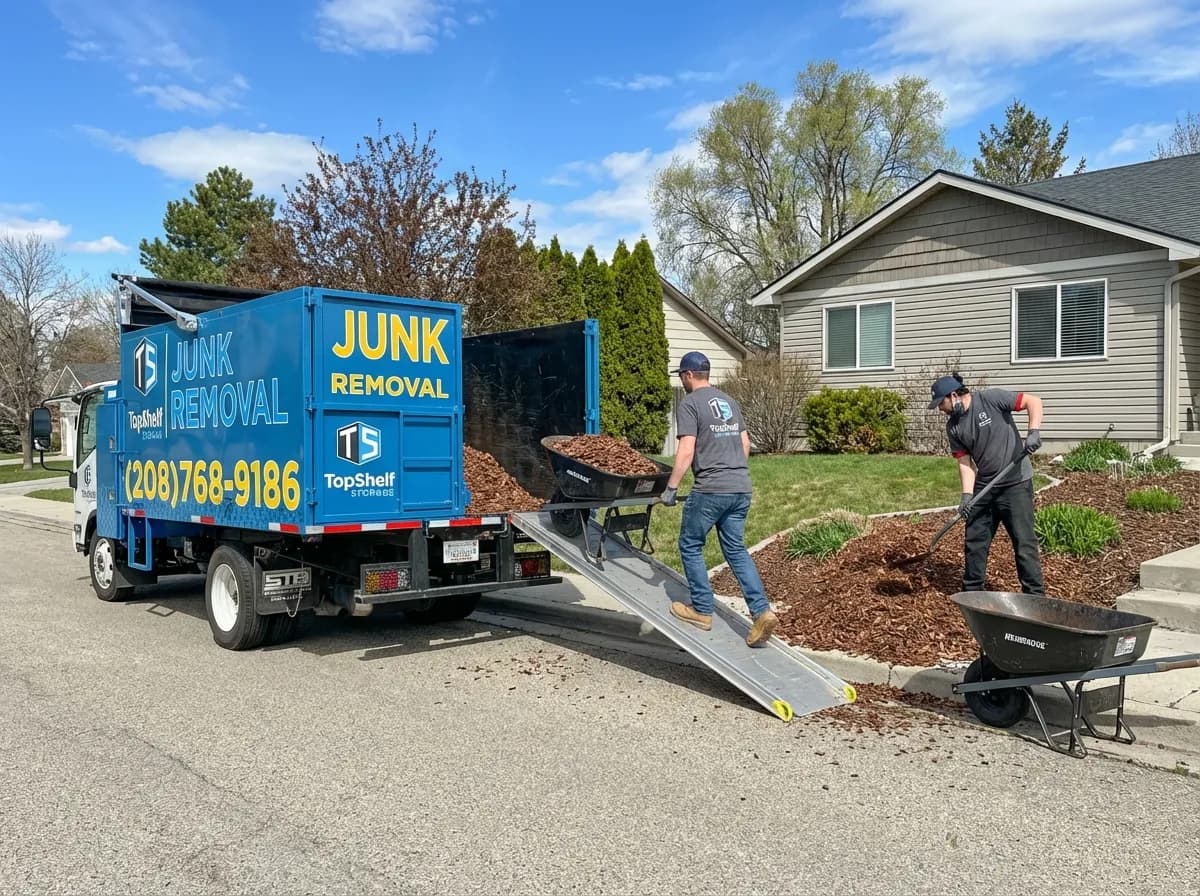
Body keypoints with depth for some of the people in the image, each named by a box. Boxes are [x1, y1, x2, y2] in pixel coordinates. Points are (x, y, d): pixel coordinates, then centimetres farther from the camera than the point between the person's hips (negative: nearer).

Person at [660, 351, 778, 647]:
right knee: (736, 550, 12)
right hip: (741, 488, 7)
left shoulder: (690, 404, -6)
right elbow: (745, 445, 20)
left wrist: (671, 488, -10)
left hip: (710, 489, -7)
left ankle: (702, 611, 16)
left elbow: (686, 451, -15)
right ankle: (762, 612, 0)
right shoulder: (729, 401, 17)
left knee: (690, 546, 10)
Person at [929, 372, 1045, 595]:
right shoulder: (953, 427, 3)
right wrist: (967, 495, -12)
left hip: (1015, 483, -6)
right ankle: (971, 591, 23)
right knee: (974, 541, 10)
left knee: (1024, 541, -2)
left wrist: (1034, 432, -26)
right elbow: (965, 462, 0)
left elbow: (1033, 401, -11)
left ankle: (1035, 594, 8)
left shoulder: (991, 399, -13)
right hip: (983, 486, 6)